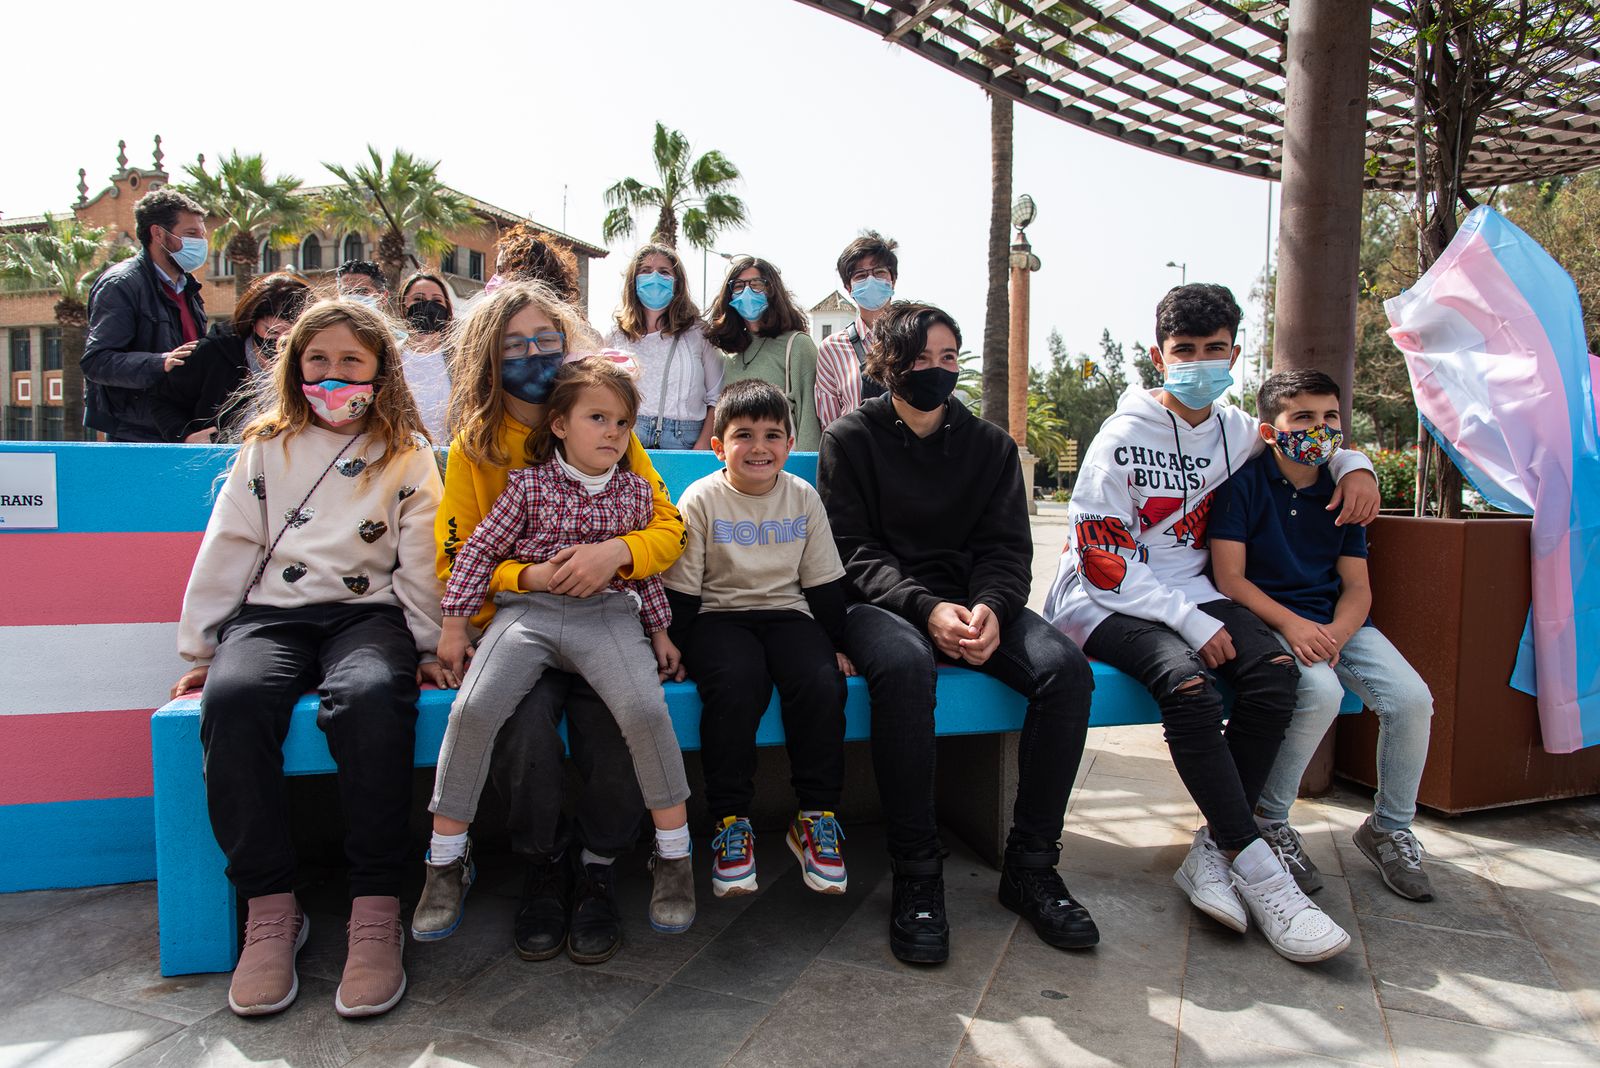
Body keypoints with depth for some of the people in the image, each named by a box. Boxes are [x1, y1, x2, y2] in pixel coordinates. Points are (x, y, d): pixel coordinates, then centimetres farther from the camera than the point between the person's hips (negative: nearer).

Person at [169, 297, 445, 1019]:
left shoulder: (408, 456, 14)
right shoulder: (266, 448, 19)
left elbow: (420, 561, 9)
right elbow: (227, 550, 16)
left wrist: (428, 647, 1)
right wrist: (200, 647, 12)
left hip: (368, 614, -2)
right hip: (270, 615, 2)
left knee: (370, 697, -37)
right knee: (233, 699, -33)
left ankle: (375, 911, -31)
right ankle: (270, 909, -24)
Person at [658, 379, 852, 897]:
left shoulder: (804, 497, 6)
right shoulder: (700, 499, -2)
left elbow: (824, 582, 11)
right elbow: (681, 587, -2)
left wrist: (836, 644, 6)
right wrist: (674, 648, -9)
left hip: (787, 613, 3)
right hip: (719, 615, -2)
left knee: (822, 683, -27)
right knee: (736, 684, -34)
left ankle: (816, 816, -10)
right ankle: (729, 820, -18)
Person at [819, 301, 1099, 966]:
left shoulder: (989, 445, 13)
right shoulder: (851, 438, 4)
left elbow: (1008, 548, 6)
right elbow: (852, 551, -5)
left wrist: (990, 606, -18)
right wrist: (926, 609, -22)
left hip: (973, 601, 4)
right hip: (881, 604, -3)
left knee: (1066, 668, -24)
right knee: (904, 664, -38)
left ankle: (1030, 867, -10)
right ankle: (916, 876, -23)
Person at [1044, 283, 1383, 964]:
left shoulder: (1234, 431, 9)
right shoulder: (1125, 434, -9)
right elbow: (1103, 562, -14)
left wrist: (1356, 467, 9)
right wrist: (1191, 624, -19)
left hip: (1188, 589, 6)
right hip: (1105, 600, -6)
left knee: (1275, 671, -23)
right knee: (1186, 679, -34)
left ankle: (1213, 852, -16)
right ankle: (1255, 869, -23)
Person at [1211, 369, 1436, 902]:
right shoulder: (1244, 483, -5)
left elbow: (1357, 585, 6)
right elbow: (1229, 576, -11)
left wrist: (1335, 633, -15)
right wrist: (1291, 624, -24)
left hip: (1336, 621, 5)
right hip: (1266, 617, -5)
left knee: (1412, 698, -17)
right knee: (1320, 691, -33)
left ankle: (1390, 828, 9)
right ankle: (1269, 819, -8)